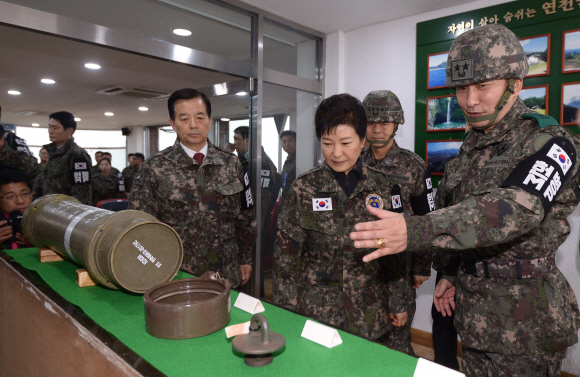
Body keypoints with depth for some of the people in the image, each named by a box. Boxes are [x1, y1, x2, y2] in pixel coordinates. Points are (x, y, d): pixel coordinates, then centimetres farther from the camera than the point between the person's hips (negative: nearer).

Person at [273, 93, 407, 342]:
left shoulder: (380, 185, -1)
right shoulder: (304, 188, -7)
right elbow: (286, 256, -4)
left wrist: (398, 302, 8)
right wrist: (287, 312, -3)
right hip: (316, 312, -1)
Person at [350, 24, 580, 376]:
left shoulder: (549, 142, -16)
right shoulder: (473, 144, 8)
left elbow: (515, 209, -34)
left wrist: (415, 231, -44)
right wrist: (451, 273, 9)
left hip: (525, 321, -7)